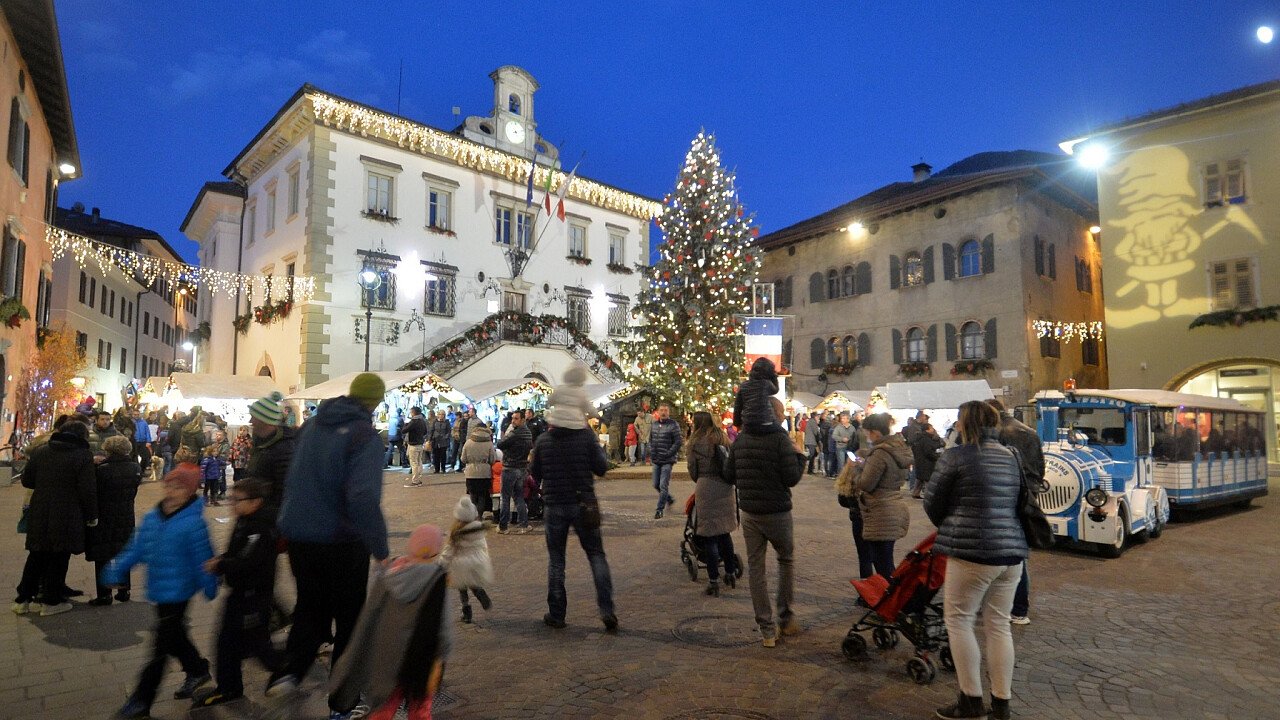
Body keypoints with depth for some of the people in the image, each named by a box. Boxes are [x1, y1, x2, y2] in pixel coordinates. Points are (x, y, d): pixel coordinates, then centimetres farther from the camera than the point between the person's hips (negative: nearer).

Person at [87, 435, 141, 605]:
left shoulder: (102, 470, -17)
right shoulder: (135, 469, -3)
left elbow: (95, 494, -11)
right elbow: (133, 493, 6)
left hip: (104, 519, -4)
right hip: (126, 518, 4)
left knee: (102, 557, 6)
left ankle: (104, 594, 7)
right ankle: (124, 590, 20)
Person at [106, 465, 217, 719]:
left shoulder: (193, 523, -20)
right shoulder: (152, 518, 1)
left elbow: (202, 560, -15)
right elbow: (136, 548, 10)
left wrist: (209, 586, -9)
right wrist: (116, 571, 3)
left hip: (178, 591, -8)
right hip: (160, 590, 8)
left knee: (162, 644, 1)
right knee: (175, 636, 21)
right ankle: (197, 670, 41)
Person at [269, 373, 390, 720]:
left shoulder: (312, 425, 2)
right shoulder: (364, 435, -19)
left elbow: (293, 479, 13)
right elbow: (364, 497, -31)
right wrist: (382, 550, -26)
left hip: (297, 535, 6)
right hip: (341, 541, -5)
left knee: (310, 609, 28)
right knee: (349, 619, 12)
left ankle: (290, 671, 16)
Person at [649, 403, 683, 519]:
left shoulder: (673, 425, -8)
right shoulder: (655, 424, 9)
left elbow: (678, 442, -12)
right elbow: (650, 439, 19)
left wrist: (668, 454, -15)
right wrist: (651, 450, 4)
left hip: (667, 461, -6)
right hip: (656, 460, 6)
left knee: (663, 486, -7)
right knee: (656, 485, 13)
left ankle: (659, 510, 3)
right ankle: (669, 499, 36)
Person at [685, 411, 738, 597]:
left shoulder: (696, 443, -4)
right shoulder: (723, 440, 10)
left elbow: (693, 470, 3)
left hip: (706, 488, -5)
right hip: (726, 488, 5)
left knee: (709, 536, 2)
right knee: (724, 532, 18)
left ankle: (713, 580, 5)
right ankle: (730, 573, 27)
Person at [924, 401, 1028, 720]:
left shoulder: (956, 456, -9)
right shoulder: (1010, 457, 12)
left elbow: (932, 502, -3)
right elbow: (1017, 502, 18)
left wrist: (947, 526, 17)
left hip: (973, 550, -7)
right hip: (1012, 549, 7)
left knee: (958, 619, 6)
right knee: (999, 624, 14)